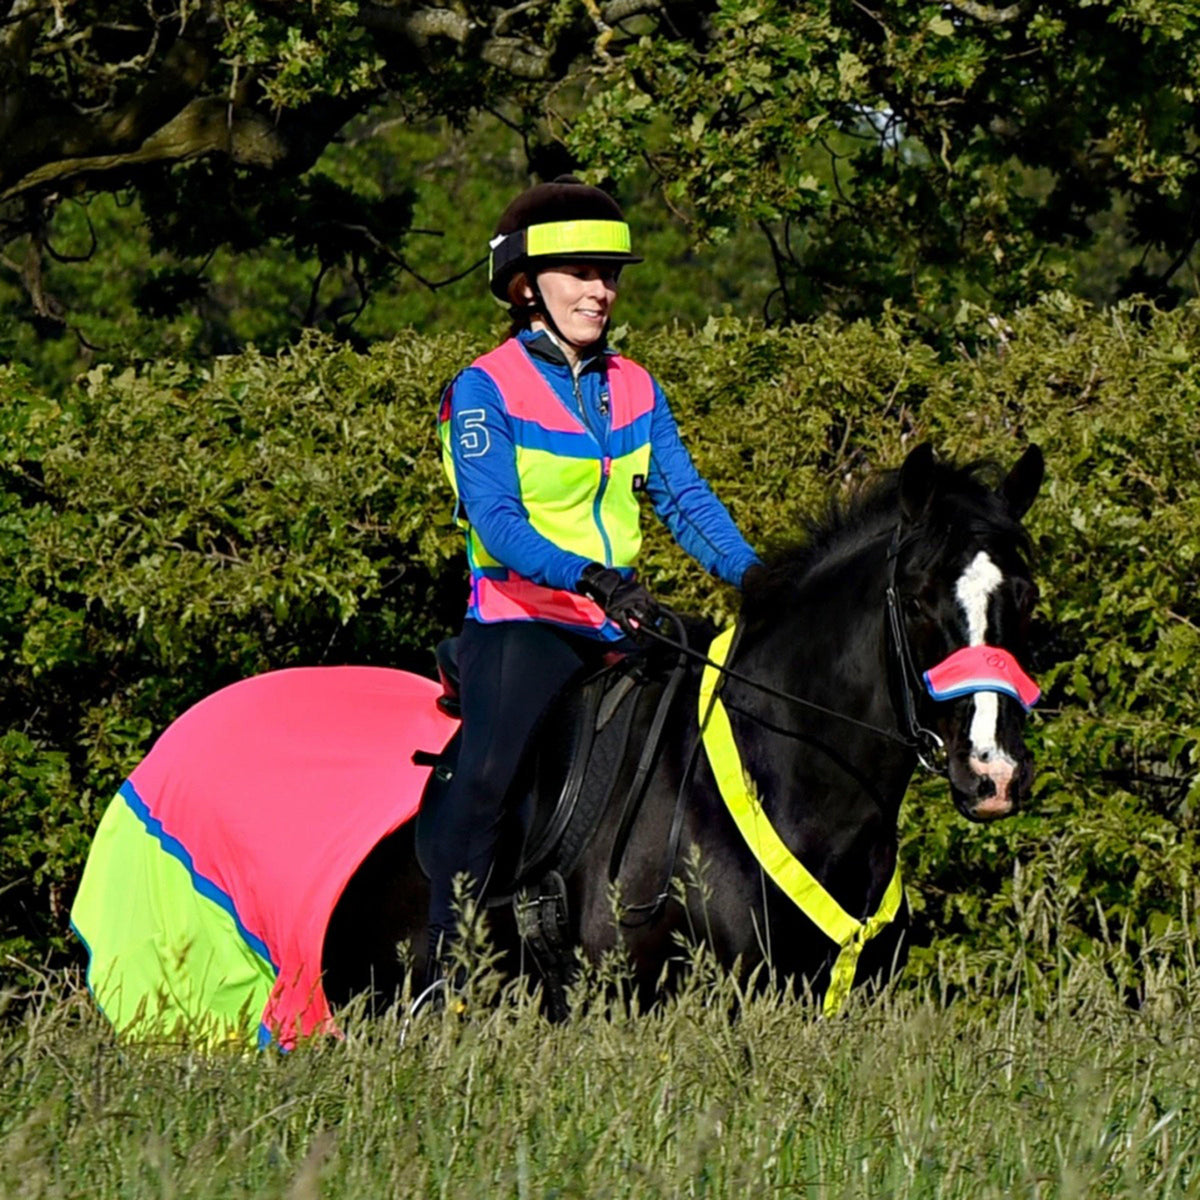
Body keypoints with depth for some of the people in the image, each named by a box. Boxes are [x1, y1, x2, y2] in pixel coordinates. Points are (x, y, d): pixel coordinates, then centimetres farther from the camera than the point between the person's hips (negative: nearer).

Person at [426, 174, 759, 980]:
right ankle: (444, 967, -21)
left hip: (619, 628, 6)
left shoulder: (635, 391, 14)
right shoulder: (485, 391, -5)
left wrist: (753, 575, -10)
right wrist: (591, 578, -32)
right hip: (522, 621, -6)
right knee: (488, 778, -23)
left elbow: (685, 498, 8)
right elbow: (499, 522, -17)